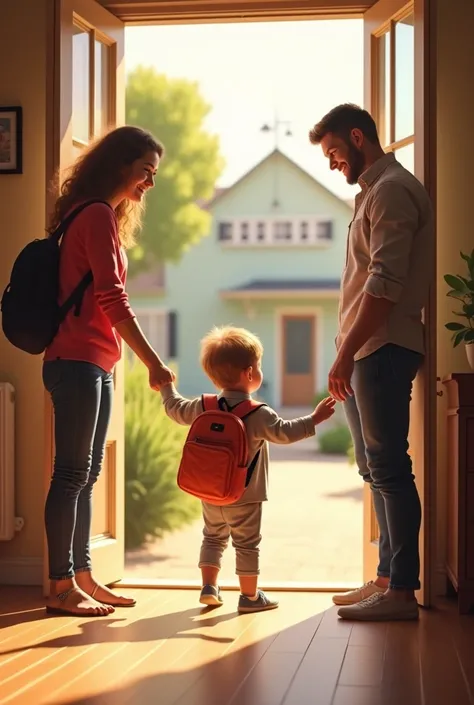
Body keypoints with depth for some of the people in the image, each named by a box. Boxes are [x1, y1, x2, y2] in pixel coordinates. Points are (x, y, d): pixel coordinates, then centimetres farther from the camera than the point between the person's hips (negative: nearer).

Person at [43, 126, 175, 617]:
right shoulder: (98, 215, -11)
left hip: (94, 364, 10)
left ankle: (82, 578, 17)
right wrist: (153, 363, -17)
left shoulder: (105, 216, 19)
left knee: (86, 474, 11)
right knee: (72, 473, -7)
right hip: (78, 361, -10)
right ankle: (61, 587, -2)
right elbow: (112, 299, -18)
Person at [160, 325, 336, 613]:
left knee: (213, 538, 21)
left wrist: (167, 386, 31)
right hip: (245, 496, -5)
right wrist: (314, 419, -15)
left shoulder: (205, 407, 0)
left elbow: (176, 409, 13)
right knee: (247, 544, 4)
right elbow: (284, 432, -19)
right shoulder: (257, 413, -17)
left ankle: (209, 587, 21)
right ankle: (250, 595, 10)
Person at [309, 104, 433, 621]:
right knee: (378, 470, 13)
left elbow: (384, 286, -19)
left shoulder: (391, 190, -10)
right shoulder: (376, 191, 22)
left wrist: (345, 355, -19)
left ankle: (401, 591, -7)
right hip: (369, 352, 11)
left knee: (388, 468, -10)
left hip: (382, 348, -11)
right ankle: (387, 578, 20)